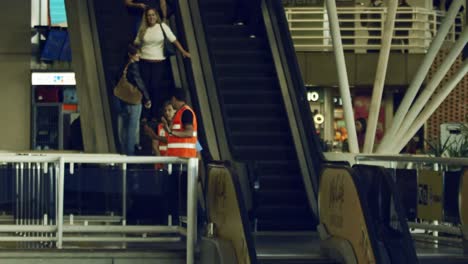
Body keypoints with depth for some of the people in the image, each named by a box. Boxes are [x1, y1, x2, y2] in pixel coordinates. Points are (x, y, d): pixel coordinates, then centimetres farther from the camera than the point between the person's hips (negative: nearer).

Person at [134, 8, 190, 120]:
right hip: (145, 62, 2)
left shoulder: (162, 26, -2)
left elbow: (174, 40, -2)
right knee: (146, 87, -1)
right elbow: (136, 43, 9)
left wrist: (183, 52, -7)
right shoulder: (142, 29, 3)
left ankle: (154, 115, 3)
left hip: (159, 61, -2)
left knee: (155, 87, -6)